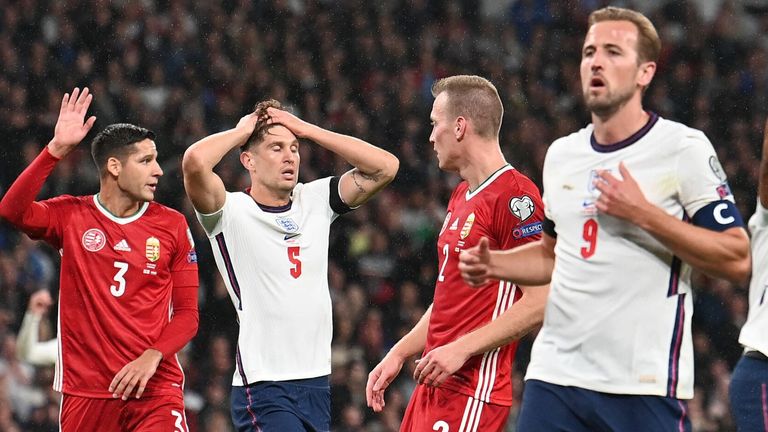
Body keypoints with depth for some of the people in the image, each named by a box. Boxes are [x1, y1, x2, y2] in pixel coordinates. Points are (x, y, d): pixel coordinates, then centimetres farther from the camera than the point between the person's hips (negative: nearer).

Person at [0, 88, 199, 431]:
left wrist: (152, 356, -12)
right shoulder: (72, 216, 4)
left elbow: (187, 313, 6)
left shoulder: (172, 225, 6)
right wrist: (57, 148, -20)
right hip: (85, 388, 0)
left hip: (155, 386, 0)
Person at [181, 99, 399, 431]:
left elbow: (385, 166, 5)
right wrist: (241, 132, -3)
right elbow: (195, 162, -23)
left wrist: (306, 129, 4)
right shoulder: (232, 212, -5)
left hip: (317, 382, 6)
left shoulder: (316, 201, 11)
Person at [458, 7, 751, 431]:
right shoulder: (562, 154, 15)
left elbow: (736, 260, -10)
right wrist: (492, 264, 11)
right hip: (555, 375, 5)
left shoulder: (683, 148, -4)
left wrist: (644, 214, -16)